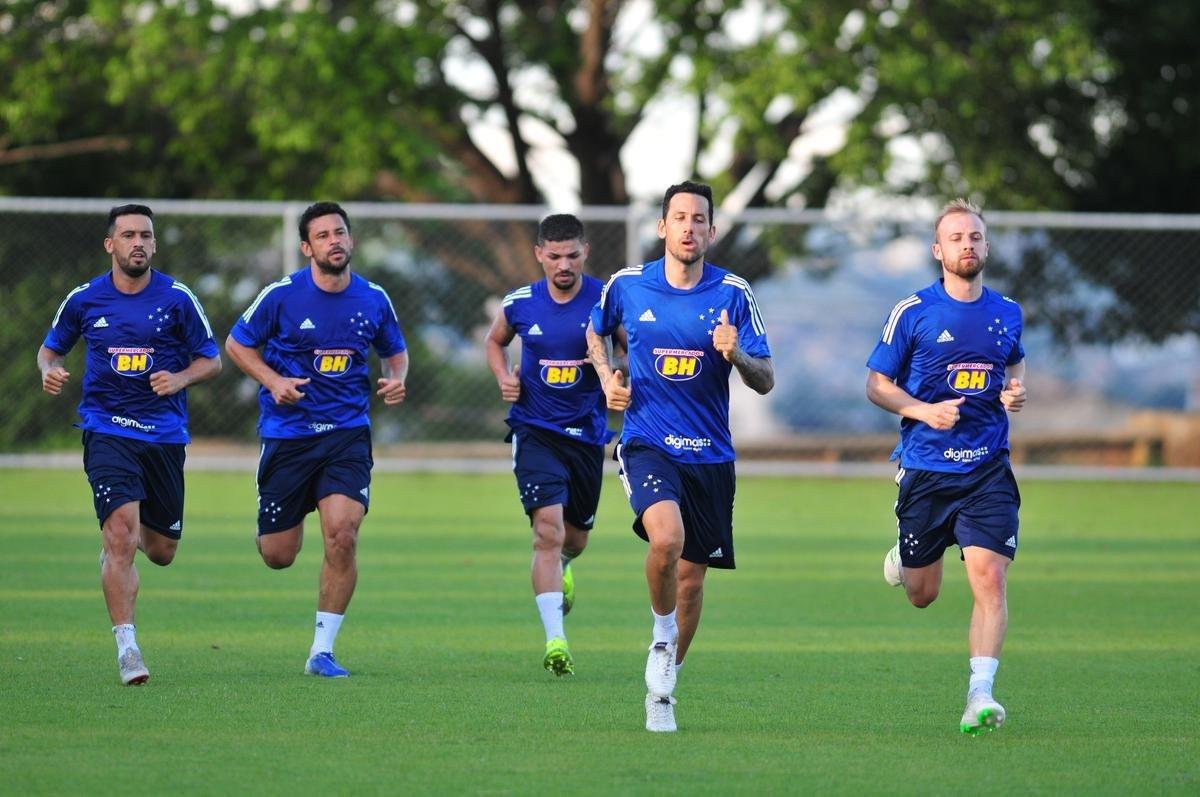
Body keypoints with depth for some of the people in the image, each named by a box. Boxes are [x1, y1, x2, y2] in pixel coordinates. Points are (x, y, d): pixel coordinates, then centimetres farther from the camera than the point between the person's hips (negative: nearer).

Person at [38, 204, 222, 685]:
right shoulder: (84, 300, 2)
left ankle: (121, 542, 46)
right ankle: (126, 646, -17)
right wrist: (50, 369, -6)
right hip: (106, 431, -1)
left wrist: (180, 379, -15)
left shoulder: (177, 299, -1)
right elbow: (51, 347, 17)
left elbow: (210, 359, 5)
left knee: (161, 551, 8)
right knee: (120, 531, -20)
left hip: (165, 434, 1)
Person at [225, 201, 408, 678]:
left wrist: (396, 380, -4)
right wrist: (273, 381, -12)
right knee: (278, 556, 3)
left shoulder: (373, 299, 1)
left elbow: (395, 350, 18)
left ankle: (322, 652, -5)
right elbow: (237, 344, 4)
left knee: (342, 537, -18)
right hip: (287, 435, -1)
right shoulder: (281, 296, -7)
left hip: (348, 433, 1)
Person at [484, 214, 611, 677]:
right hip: (536, 431, -1)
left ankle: (561, 569, 55)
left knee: (574, 539, 16)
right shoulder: (519, 304, -2)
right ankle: (555, 641, -22)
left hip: (587, 434, 1)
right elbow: (494, 341, 19)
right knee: (548, 532, -18)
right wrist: (504, 378, 0)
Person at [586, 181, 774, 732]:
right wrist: (607, 377, 4)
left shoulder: (733, 294, -2)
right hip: (647, 443, -2)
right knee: (667, 537, -29)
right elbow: (597, 332, 22)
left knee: (691, 574, 8)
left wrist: (737, 355, -23)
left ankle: (663, 687, 27)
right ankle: (662, 639, -3)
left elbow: (766, 381, -3)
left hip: (710, 454, 2)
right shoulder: (626, 285, 0)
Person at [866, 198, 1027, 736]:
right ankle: (904, 556, 46)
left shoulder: (1008, 313, 7)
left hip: (988, 469, 1)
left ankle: (980, 697, -16)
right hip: (926, 467, -1)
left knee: (989, 579, -15)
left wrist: (1014, 392, 5)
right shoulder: (912, 313, -3)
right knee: (921, 594, 9)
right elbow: (876, 384, 1)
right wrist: (924, 411, -16)